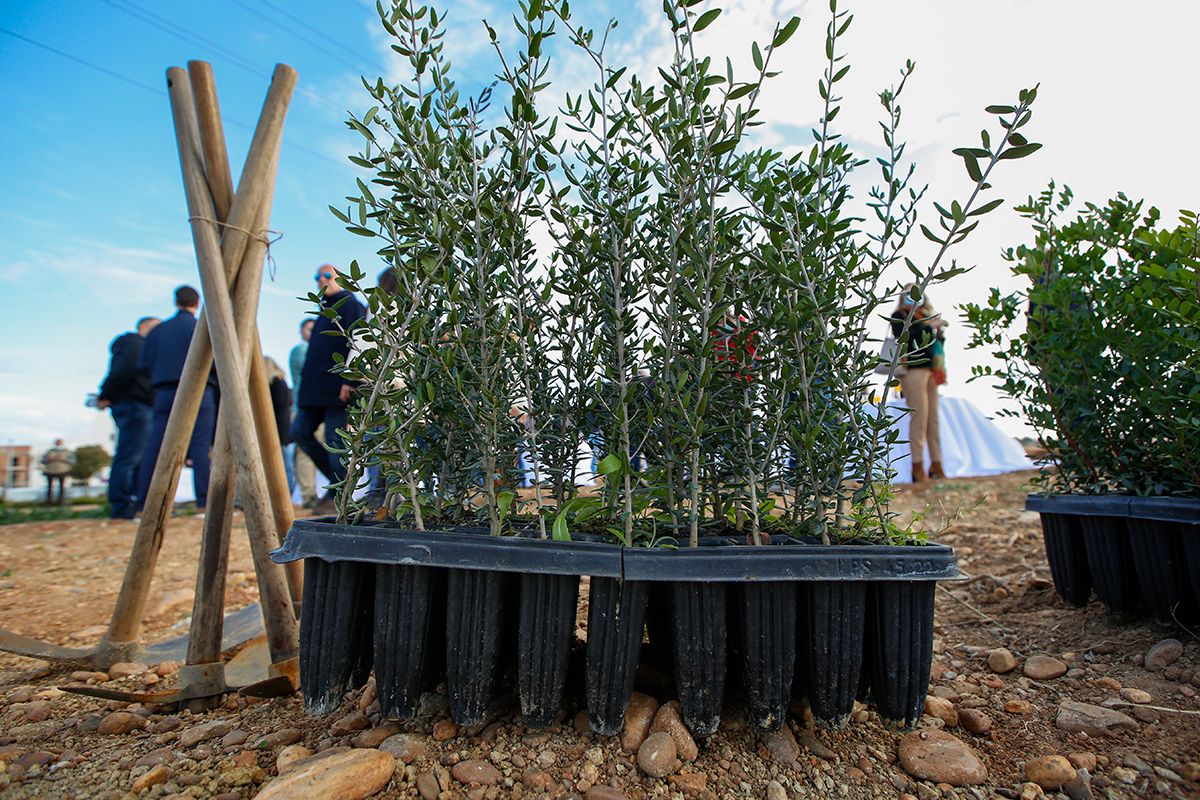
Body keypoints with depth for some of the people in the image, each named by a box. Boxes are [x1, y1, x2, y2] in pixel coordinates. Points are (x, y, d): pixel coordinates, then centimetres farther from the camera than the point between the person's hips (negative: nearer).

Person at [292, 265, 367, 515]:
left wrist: (350, 381, -25)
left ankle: (339, 497, 4)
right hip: (316, 390, 10)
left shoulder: (351, 306, -5)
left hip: (339, 390, -10)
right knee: (300, 431, 6)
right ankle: (336, 479, 16)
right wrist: (306, 385, 22)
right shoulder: (324, 311, 24)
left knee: (335, 443, -7)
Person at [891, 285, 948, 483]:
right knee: (919, 418, -11)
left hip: (930, 370, 6)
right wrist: (929, 326, -10)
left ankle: (936, 465, 6)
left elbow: (936, 346, 23)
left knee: (933, 419, 2)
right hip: (913, 370, -6)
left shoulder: (926, 317, 24)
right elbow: (905, 336, -12)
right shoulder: (899, 317, 7)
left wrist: (939, 332, 5)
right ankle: (918, 467, -9)